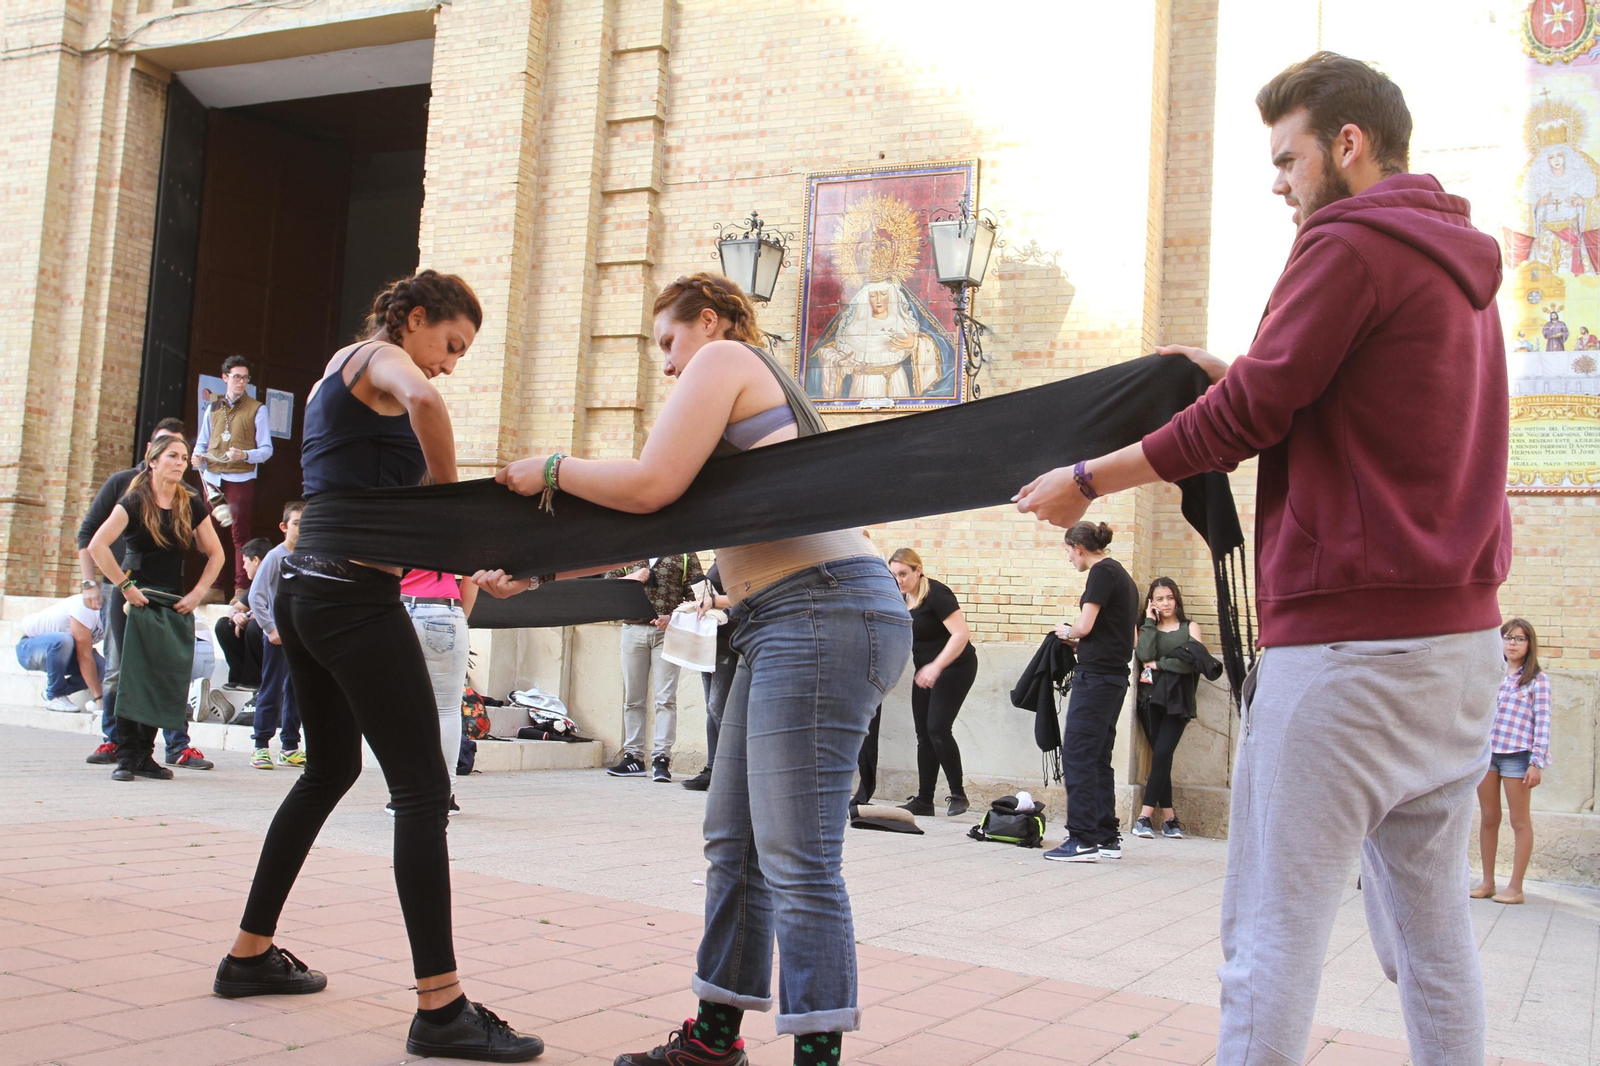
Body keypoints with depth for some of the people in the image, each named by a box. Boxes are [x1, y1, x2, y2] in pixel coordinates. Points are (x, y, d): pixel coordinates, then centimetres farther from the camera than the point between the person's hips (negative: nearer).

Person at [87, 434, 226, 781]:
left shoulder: (192, 504, 5)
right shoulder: (135, 501, -7)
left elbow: (216, 554, 10)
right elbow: (97, 546, -17)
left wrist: (197, 593, -1)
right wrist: (125, 586, -17)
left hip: (175, 605, 4)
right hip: (135, 600, -4)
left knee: (164, 679, 0)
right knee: (132, 675, -6)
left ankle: (145, 754, 10)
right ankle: (126, 756, 1)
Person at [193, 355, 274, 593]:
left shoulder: (257, 409, 2)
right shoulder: (213, 407, 16)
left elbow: (266, 449, -3)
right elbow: (202, 441, 20)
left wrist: (245, 455, -22)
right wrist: (197, 455, -2)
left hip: (240, 479, -5)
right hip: (212, 478, 5)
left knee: (239, 533, -6)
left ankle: (242, 588, -5)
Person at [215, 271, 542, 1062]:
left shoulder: (338, 373, 23)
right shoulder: (382, 358, -4)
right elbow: (423, 399, -30)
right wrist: (451, 494, -17)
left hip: (304, 589, 10)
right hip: (356, 599, -10)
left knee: (332, 768, 23)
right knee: (422, 790, -10)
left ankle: (251, 953, 31)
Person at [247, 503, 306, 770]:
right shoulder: (275, 557, -7)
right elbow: (255, 595, -10)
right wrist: (270, 629, -12)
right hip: (278, 636, -5)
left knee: (297, 693, 9)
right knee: (271, 692, -1)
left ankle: (290, 746, 18)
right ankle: (261, 746, 7)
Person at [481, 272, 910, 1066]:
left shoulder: (724, 357, 3)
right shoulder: (750, 395, 30)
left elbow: (649, 487, -10)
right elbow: (650, 525, 29)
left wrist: (552, 471, 8)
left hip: (826, 610, -10)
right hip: (784, 624, 10)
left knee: (794, 856, -11)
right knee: (734, 843, 13)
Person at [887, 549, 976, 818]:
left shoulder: (936, 594, -19)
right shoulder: (901, 597, 3)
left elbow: (961, 634, -26)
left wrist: (935, 666, -33)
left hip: (955, 668, -8)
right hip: (925, 672, 8)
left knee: (938, 729, -16)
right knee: (923, 735, 5)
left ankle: (958, 795, -5)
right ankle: (924, 801, 9)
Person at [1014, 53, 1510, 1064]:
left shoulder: (1350, 243, -9)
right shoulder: (1459, 262, 19)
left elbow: (1247, 415, -12)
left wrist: (1087, 481, -3)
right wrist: (1239, 374, 18)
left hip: (1347, 640, -9)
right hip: (1463, 637, 10)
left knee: (1272, 933, -6)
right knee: (1434, 926, 14)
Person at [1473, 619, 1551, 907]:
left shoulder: (1537, 680, 0)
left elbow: (1542, 722, -5)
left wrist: (1536, 763, -12)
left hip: (1517, 755, -5)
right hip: (1486, 752, 5)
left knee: (1520, 821, 4)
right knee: (1488, 819, 9)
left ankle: (1515, 887, 7)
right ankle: (1487, 882, 17)